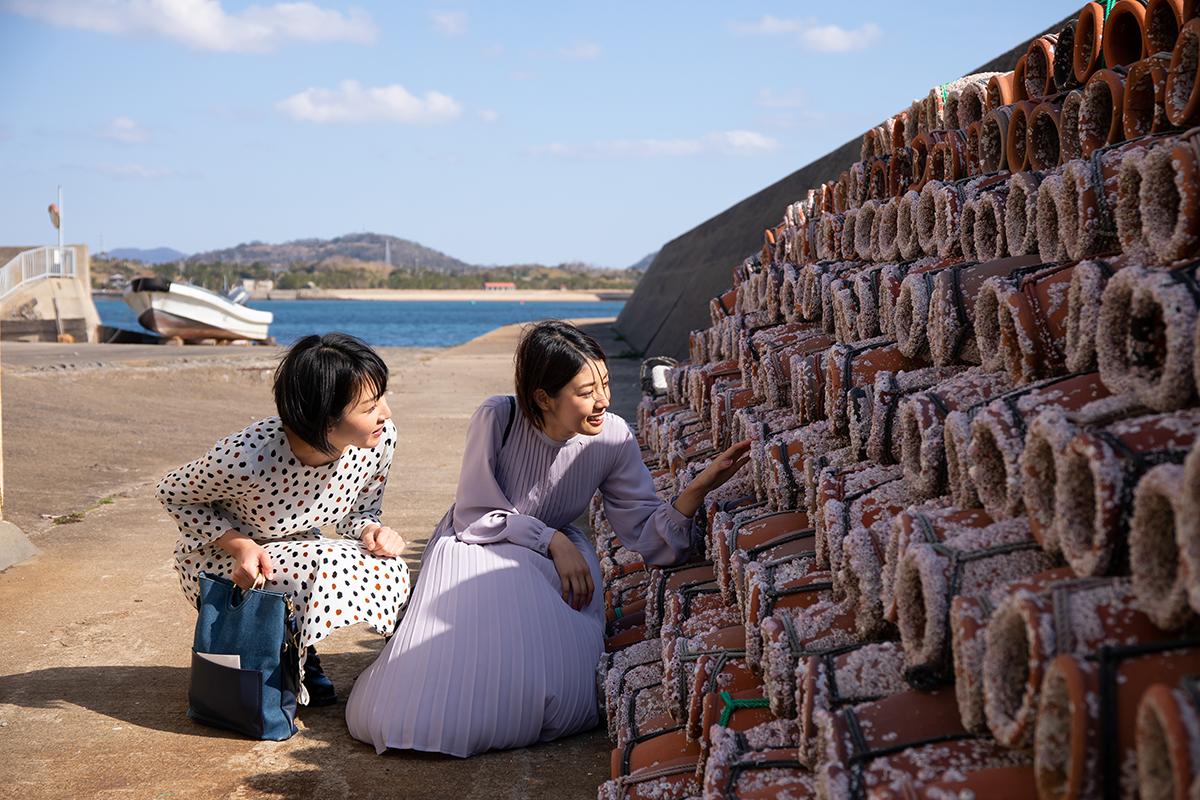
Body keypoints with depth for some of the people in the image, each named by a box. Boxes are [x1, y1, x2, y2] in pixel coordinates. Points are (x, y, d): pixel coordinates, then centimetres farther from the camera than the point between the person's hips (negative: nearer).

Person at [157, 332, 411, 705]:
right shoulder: (247, 457, -35)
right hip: (218, 558, -5)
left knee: (388, 571, -21)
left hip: (295, 549, 5)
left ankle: (299, 652, 6)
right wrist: (240, 544, -27)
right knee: (325, 569, -33)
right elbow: (173, 493, -14)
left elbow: (360, 511, 0)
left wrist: (372, 531, -24)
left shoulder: (381, 439, -20)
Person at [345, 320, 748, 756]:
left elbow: (646, 535, -16)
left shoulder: (613, 439, -16)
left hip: (556, 554, 2)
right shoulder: (497, 418, -24)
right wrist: (553, 541, -25)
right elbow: (475, 516, -17)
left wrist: (698, 488, -33)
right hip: (476, 546, -2)